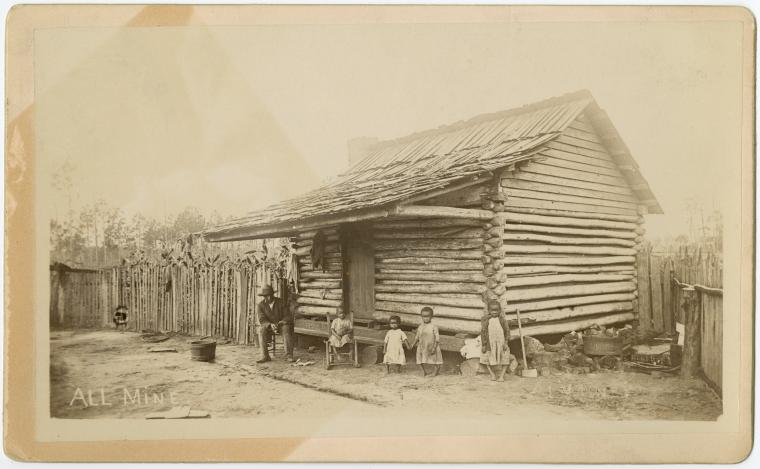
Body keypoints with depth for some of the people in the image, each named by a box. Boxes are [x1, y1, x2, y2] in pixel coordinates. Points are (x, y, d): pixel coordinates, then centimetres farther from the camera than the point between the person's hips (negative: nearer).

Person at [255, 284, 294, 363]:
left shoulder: (280, 302, -6)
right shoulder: (260, 305, -6)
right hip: (268, 326, 1)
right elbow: (261, 320, -14)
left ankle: (289, 355, -36)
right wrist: (270, 325, -32)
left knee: (286, 329, -34)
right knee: (262, 330, -32)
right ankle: (265, 356, -32)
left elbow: (288, 317, -6)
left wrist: (281, 322, -25)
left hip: (281, 325, -1)